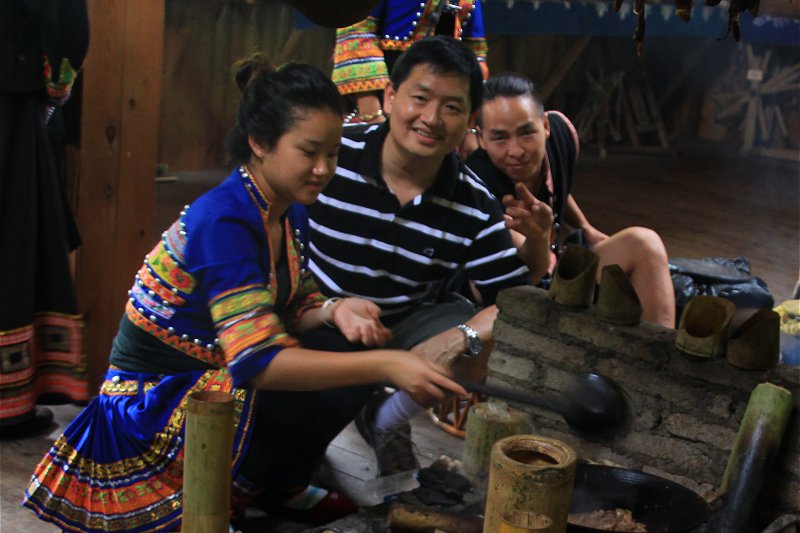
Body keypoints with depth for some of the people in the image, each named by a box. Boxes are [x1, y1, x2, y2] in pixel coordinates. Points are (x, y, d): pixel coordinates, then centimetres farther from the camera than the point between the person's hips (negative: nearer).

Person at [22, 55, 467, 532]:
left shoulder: (291, 212, 0)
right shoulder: (222, 221, -27)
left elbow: (291, 310, 8)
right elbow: (257, 359, -36)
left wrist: (334, 311, -16)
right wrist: (384, 365, -41)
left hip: (217, 379, 9)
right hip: (150, 408, -8)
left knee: (350, 349, -9)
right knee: (326, 391, -26)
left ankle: (283, 488, 9)